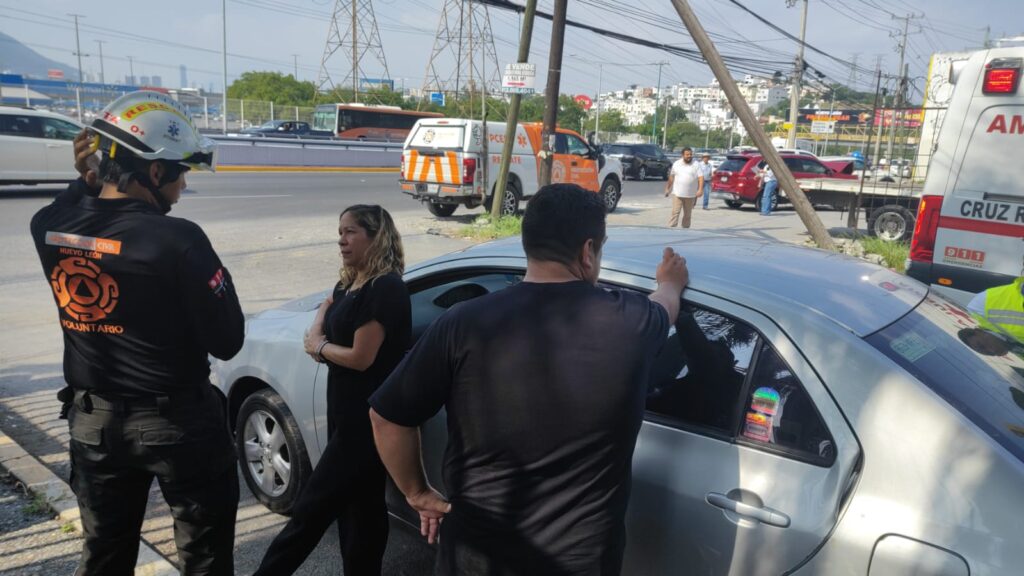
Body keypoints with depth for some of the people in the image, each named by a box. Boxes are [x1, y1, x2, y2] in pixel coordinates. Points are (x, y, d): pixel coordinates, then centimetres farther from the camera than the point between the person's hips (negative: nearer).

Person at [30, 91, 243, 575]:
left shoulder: (48, 226, -8)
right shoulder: (177, 240, -25)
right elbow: (227, 341, -18)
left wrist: (85, 180, 1)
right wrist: (215, 277, -5)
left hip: (92, 420, 6)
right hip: (180, 421, -5)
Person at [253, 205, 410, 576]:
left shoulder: (385, 289, -19)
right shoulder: (347, 284, 11)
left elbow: (361, 357, -21)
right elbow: (322, 322, 17)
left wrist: (319, 347, -4)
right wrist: (317, 340, -6)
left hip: (370, 419, -9)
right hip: (347, 413, 9)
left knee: (312, 509, 0)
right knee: (359, 505, 17)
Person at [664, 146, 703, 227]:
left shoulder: (696, 165, -1)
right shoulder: (676, 164, 5)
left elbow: (701, 177, -8)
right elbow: (671, 177, 13)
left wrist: (700, 189, -21)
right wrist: (668, 188, 15)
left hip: (690, 195, 0)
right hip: (677, 193, 0)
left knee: (687, 214, 10)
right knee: (675, 212, -9)